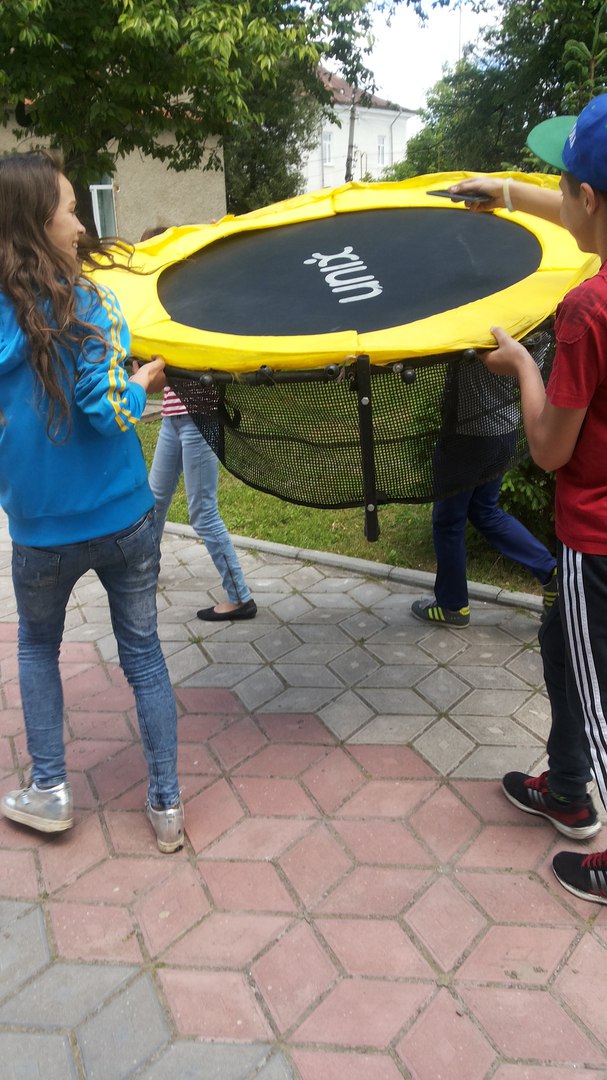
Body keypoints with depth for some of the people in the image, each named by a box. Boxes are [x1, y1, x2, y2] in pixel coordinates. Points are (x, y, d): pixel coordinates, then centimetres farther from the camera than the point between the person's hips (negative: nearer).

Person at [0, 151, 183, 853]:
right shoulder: (88, 303, -11)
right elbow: (109, 408, -18)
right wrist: (146, 379, 0)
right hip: (124, 521, -1)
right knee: (142, 653, 13)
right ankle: (166, 806, 23)